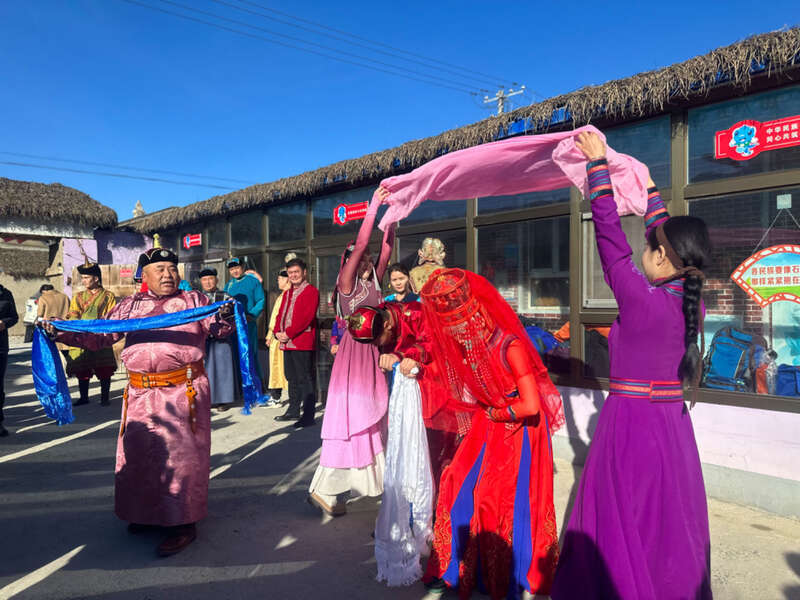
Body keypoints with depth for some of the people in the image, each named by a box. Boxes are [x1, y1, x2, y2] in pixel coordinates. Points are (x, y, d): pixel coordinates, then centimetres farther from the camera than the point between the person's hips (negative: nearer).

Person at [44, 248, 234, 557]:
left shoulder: (194, 300, 3)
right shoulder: (130, 305, 13)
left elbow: (218, 328, -8)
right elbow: (100, 335, 12)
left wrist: (225, 317, -31)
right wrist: (62, 333, -1)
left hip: (184, 391, -4)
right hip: (140, 394, 4)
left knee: (181, 453, -1)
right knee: (138, 452, 14)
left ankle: (183, 523, 11)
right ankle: (148, 512, 35)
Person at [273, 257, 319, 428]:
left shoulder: (311, 291, -5)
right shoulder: (287, 293, 22)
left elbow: (307, 316, -16)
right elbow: (280, 315, 20)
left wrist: (289, 334, -17)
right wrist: (278, 332, 1)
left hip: (303, 342, -8)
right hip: (287, 343, 9)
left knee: (305, 379, -6)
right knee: (292, 378, 16)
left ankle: (308, 416, -3)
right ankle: (293, 411, 26)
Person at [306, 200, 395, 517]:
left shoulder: (373, 281, 12)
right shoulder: (347, 281, -6)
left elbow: (387, 248, 7)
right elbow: (360, 244, -15)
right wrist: (373, 207, -12)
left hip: (372, 350, 8)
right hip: (353, 349, -7)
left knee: (370, 417, 11)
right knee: (350, 419, -7)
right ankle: (324, 490, 2)